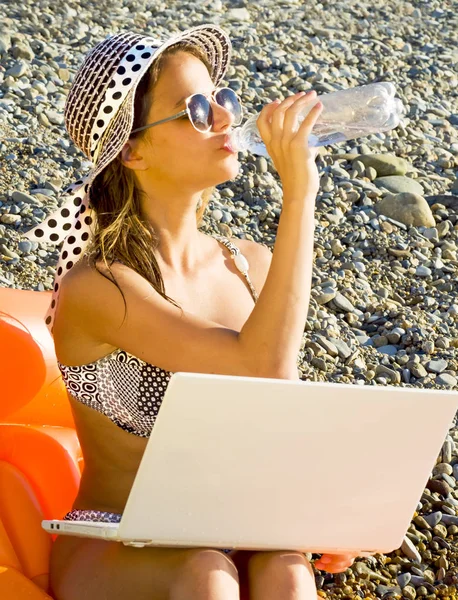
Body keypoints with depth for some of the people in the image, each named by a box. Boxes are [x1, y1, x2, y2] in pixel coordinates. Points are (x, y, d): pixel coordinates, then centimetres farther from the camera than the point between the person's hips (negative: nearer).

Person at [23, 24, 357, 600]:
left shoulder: (253, 266, 4)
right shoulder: (95, 288, -17)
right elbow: (262, 367, -27)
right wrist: (298, 193, -26)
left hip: (233, 540, 5)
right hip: (111, 554, -4)